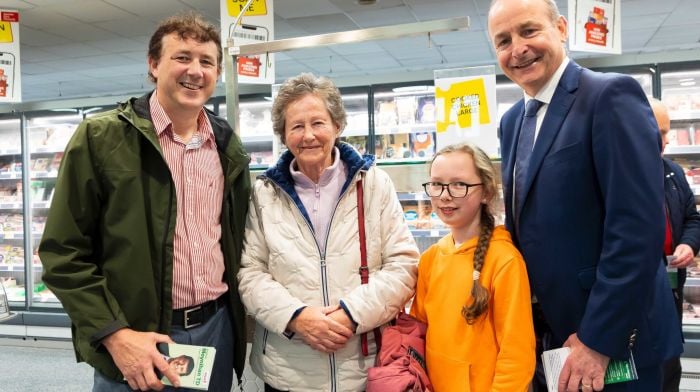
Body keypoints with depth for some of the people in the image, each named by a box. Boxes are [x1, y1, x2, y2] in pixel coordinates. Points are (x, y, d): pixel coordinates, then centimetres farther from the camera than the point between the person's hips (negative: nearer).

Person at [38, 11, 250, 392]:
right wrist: (114, 334, -15)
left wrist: (240, 319, 8)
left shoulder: (230, 148, 6)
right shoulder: (101, 137, -8)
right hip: (134, 339, -4)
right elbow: (63, 252, -8)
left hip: (216, 328, 5)